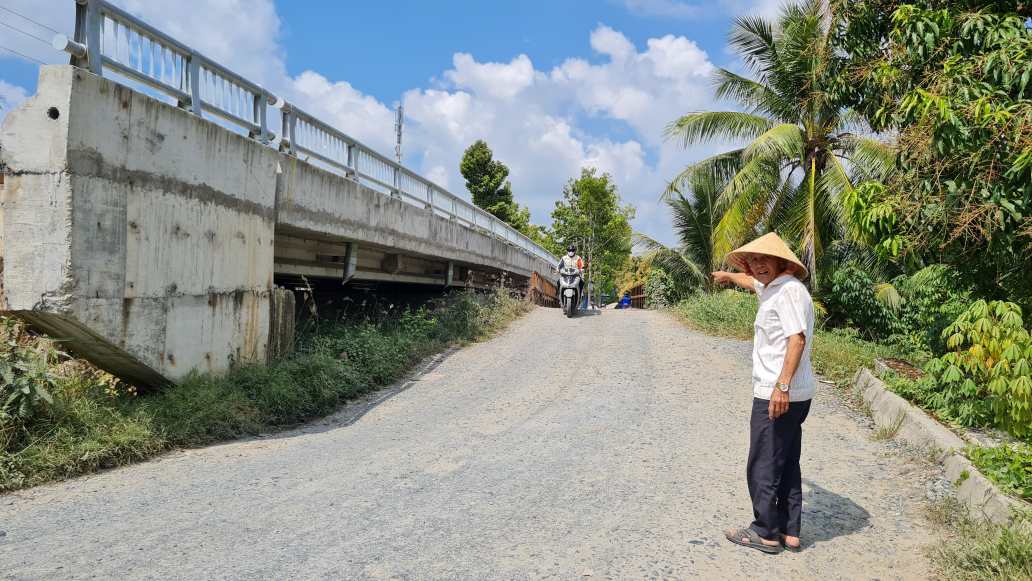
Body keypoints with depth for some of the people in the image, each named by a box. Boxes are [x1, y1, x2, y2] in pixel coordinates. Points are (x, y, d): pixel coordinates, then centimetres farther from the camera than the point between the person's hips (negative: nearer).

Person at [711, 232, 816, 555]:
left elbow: (797, 338, -25)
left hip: (776, 394, -10)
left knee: (763, 466, -1)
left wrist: (782, 385, -31)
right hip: (794, 395, 10)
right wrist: (728, 276, 57)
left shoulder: (789, 289, -15)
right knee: (787, 464, 14)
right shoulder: (772, 287, 15)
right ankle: (789, 531, 22)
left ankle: (766, 533, 10)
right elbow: (752, 282, 39)